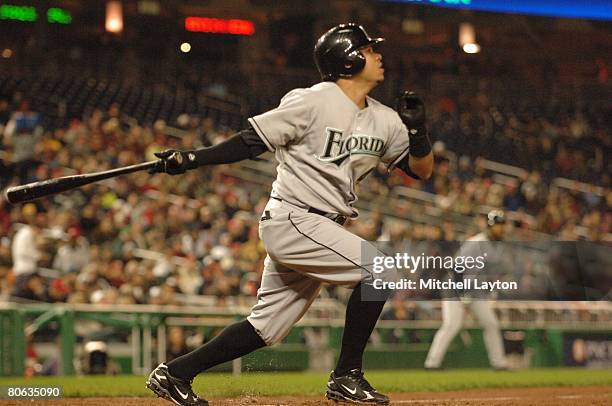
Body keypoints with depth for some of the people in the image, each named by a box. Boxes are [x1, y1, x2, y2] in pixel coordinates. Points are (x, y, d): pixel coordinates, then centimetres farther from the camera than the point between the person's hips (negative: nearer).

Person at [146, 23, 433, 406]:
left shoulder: (384, 119, 9)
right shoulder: (312, 102, -12)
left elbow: (422, 169, 12)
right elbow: (251, 142, -9)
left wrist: (418, 129, -8)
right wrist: (191, 158, -18)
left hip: (324, 229, 8)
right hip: (291, 220, -8)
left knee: (267, 326, 10)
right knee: (380, 269, -18)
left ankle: (174, 373, 19)